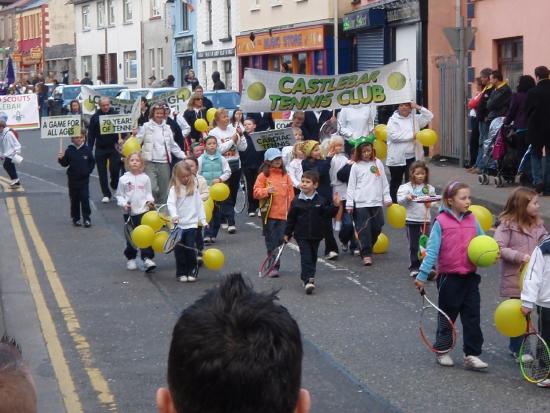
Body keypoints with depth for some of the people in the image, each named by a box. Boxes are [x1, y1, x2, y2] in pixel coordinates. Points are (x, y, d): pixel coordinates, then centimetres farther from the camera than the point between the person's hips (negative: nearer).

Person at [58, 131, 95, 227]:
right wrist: (61, 159, -17)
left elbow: (92, 162, 6)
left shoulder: (87, 150, -3)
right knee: (74, 199, 9)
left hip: (84, 179, -1)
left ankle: (86, 218, 2)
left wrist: (88, 170, -3)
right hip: (73, 179, 1)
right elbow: (65, 164, 1)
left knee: (85, 199, -3)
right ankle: (76, 218, 18)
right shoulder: (69, 151, -3)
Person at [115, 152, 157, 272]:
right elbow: (119, 196, 5)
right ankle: (131, 259, 23)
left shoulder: (145, 178, 2)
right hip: (129, 212, 0)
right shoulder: (123, 179, -1)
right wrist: (123, 204, -12)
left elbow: (148, 193, 9)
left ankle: (147, 259, -7)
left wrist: (150, 200, -10)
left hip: (143, 210, 0)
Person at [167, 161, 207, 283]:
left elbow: (199, 204, 9)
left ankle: (191, 272, 10)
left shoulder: (194, 188, 7)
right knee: (179, 250, 4)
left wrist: (203, 220, 5)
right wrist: (174, 215, -31)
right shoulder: (174, 189, -3)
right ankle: (181, 273, 14)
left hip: (192, 224, 1)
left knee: (190, 249, -2)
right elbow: (170, 203, -15)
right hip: (178, 225, -1)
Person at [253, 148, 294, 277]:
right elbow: (256, 192, -4)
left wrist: (291, 211, 7)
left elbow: (290, 194, 11)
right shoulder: (263, 175, 0)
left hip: (283, 214, 3)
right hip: (269, 214, -3)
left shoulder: (285, 176, 9)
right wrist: (267, 191, -21)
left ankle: (275, 266, 14)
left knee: (279, 241, 5)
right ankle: (273, 266, 0)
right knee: (271, 242, -2)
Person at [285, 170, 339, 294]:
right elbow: (291, 218, 2)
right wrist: (287, 233, 4)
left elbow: (327, 215, -1)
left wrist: (335, 206, -15)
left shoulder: (321, 200, -1)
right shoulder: (297, 201, -3)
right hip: (302, 235, -2)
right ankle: (308, 280, -18)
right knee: (306, 257, -11)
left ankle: (308, 278, 29)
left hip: (316, 235, 2)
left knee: (312, 257, 13)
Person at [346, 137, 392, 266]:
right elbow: (351, 186, 2)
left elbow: (384, 182, 12)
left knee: (376, 228, 6)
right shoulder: (356, 166, 1)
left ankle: (367, 248, 25)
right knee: (364, 230, -7)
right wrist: (349, 203, -3)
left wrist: (387, 197, 8)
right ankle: (366, 254, -5)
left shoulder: (378, 163, 8)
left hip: (376, 202, 3)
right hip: (360, 203, -3)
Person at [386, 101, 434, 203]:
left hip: (412, 157, 3)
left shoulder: (415, 118, 9)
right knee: (396, 182, 8)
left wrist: (418, 107, -5)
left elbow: (429, 116, 6)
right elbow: (394, 136, -17)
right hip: (397, 158, -3)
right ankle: (394, 204, 17)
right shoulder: (393, 120, -4)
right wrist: (412, 136, -15)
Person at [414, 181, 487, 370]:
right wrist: (422, 276, -13)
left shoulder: (472, 220, 2)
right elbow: (432, 250, -11)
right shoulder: (441, 222, -12)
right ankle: (442, 351, 28)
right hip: (449, 277, -4)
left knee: (472, 318, 3)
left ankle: (472, 355, 10)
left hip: (470, 277, 4)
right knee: (447, 316, 11)